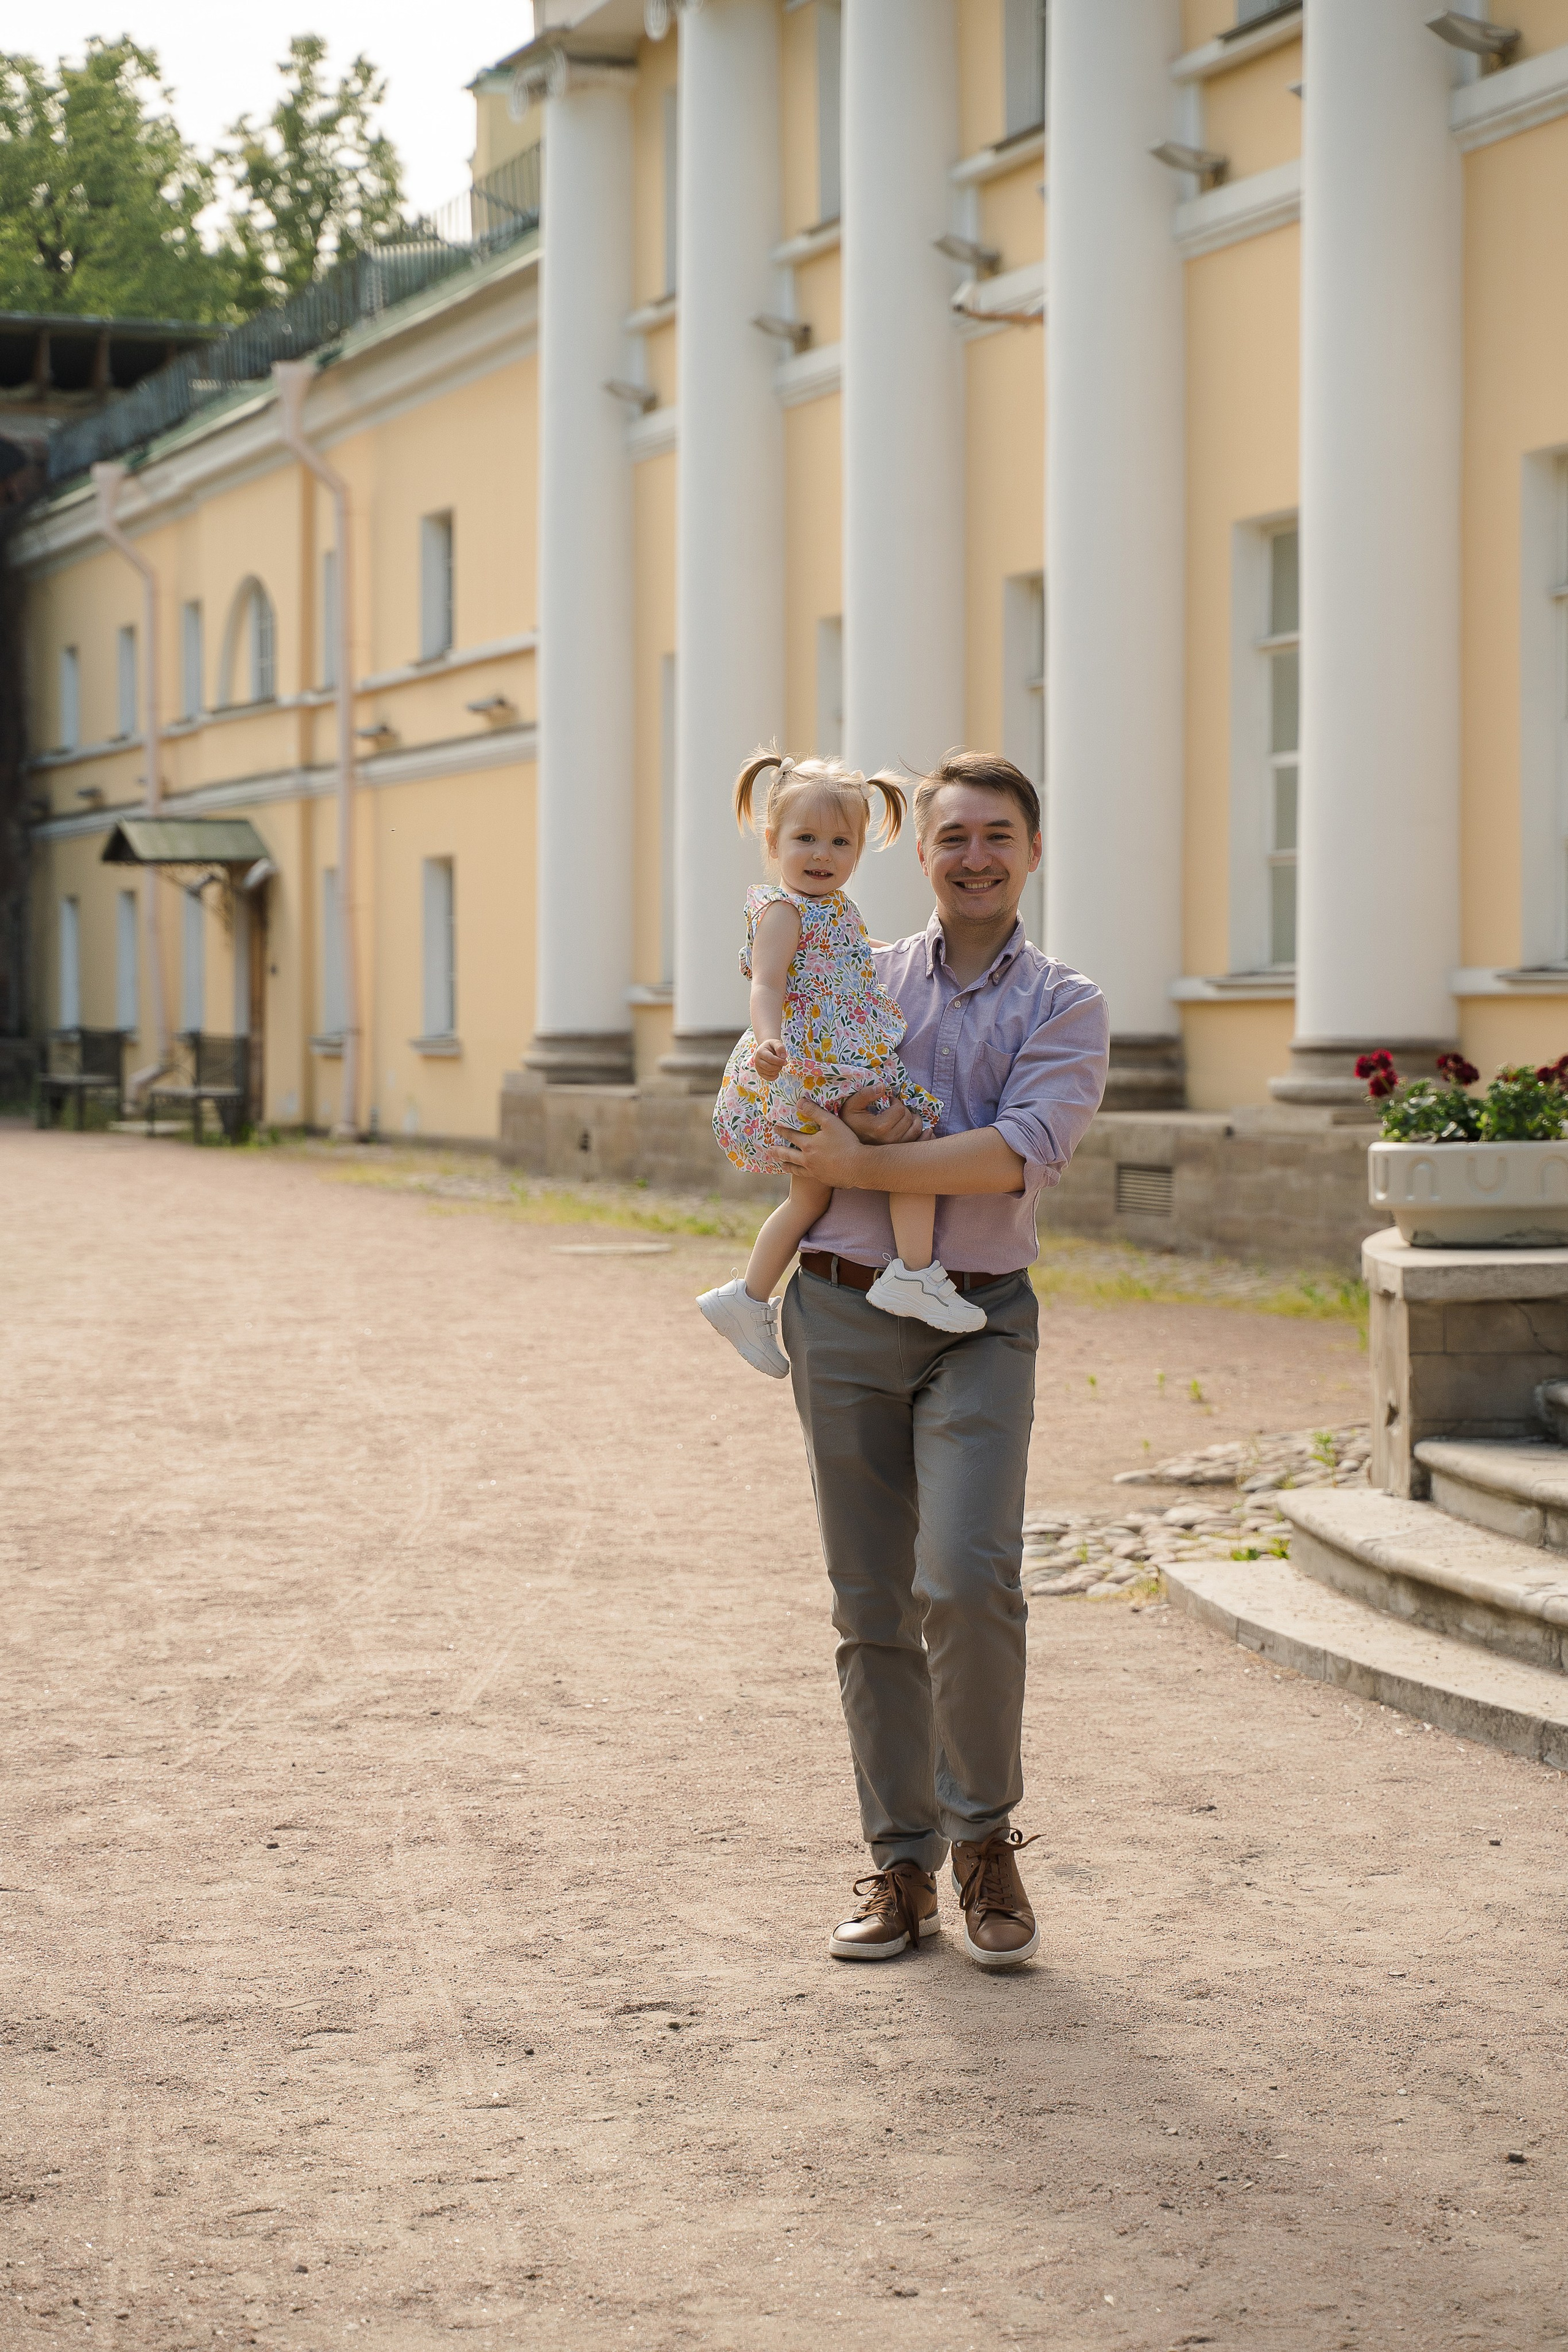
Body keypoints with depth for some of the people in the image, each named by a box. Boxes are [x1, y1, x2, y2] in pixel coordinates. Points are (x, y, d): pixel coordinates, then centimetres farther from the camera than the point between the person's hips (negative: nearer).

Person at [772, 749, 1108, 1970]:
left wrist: (863, 1160, -13)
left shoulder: (1067, 1007, 4)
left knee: (968, 1579, -18)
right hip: (842, 1314, 3)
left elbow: (1015, 1156, -12)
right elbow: (777, 1130, 6)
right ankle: (902, 1869, 13)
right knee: (874, 1605, 4)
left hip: (980, 1320, -2)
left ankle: (986, 1838, 3)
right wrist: (874, 1125, -12)